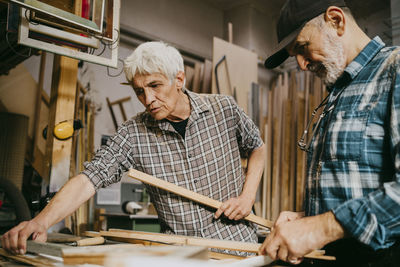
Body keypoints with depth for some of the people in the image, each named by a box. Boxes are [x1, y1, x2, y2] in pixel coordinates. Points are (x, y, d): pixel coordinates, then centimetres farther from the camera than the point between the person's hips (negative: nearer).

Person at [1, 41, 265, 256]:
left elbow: (257, 147, 9)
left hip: (236, 243, -1)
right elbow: (90, 178, -17)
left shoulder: (224, 109, -7)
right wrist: (42, 221, -32)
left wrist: (247, 196, -3)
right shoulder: (134, 133, -9)